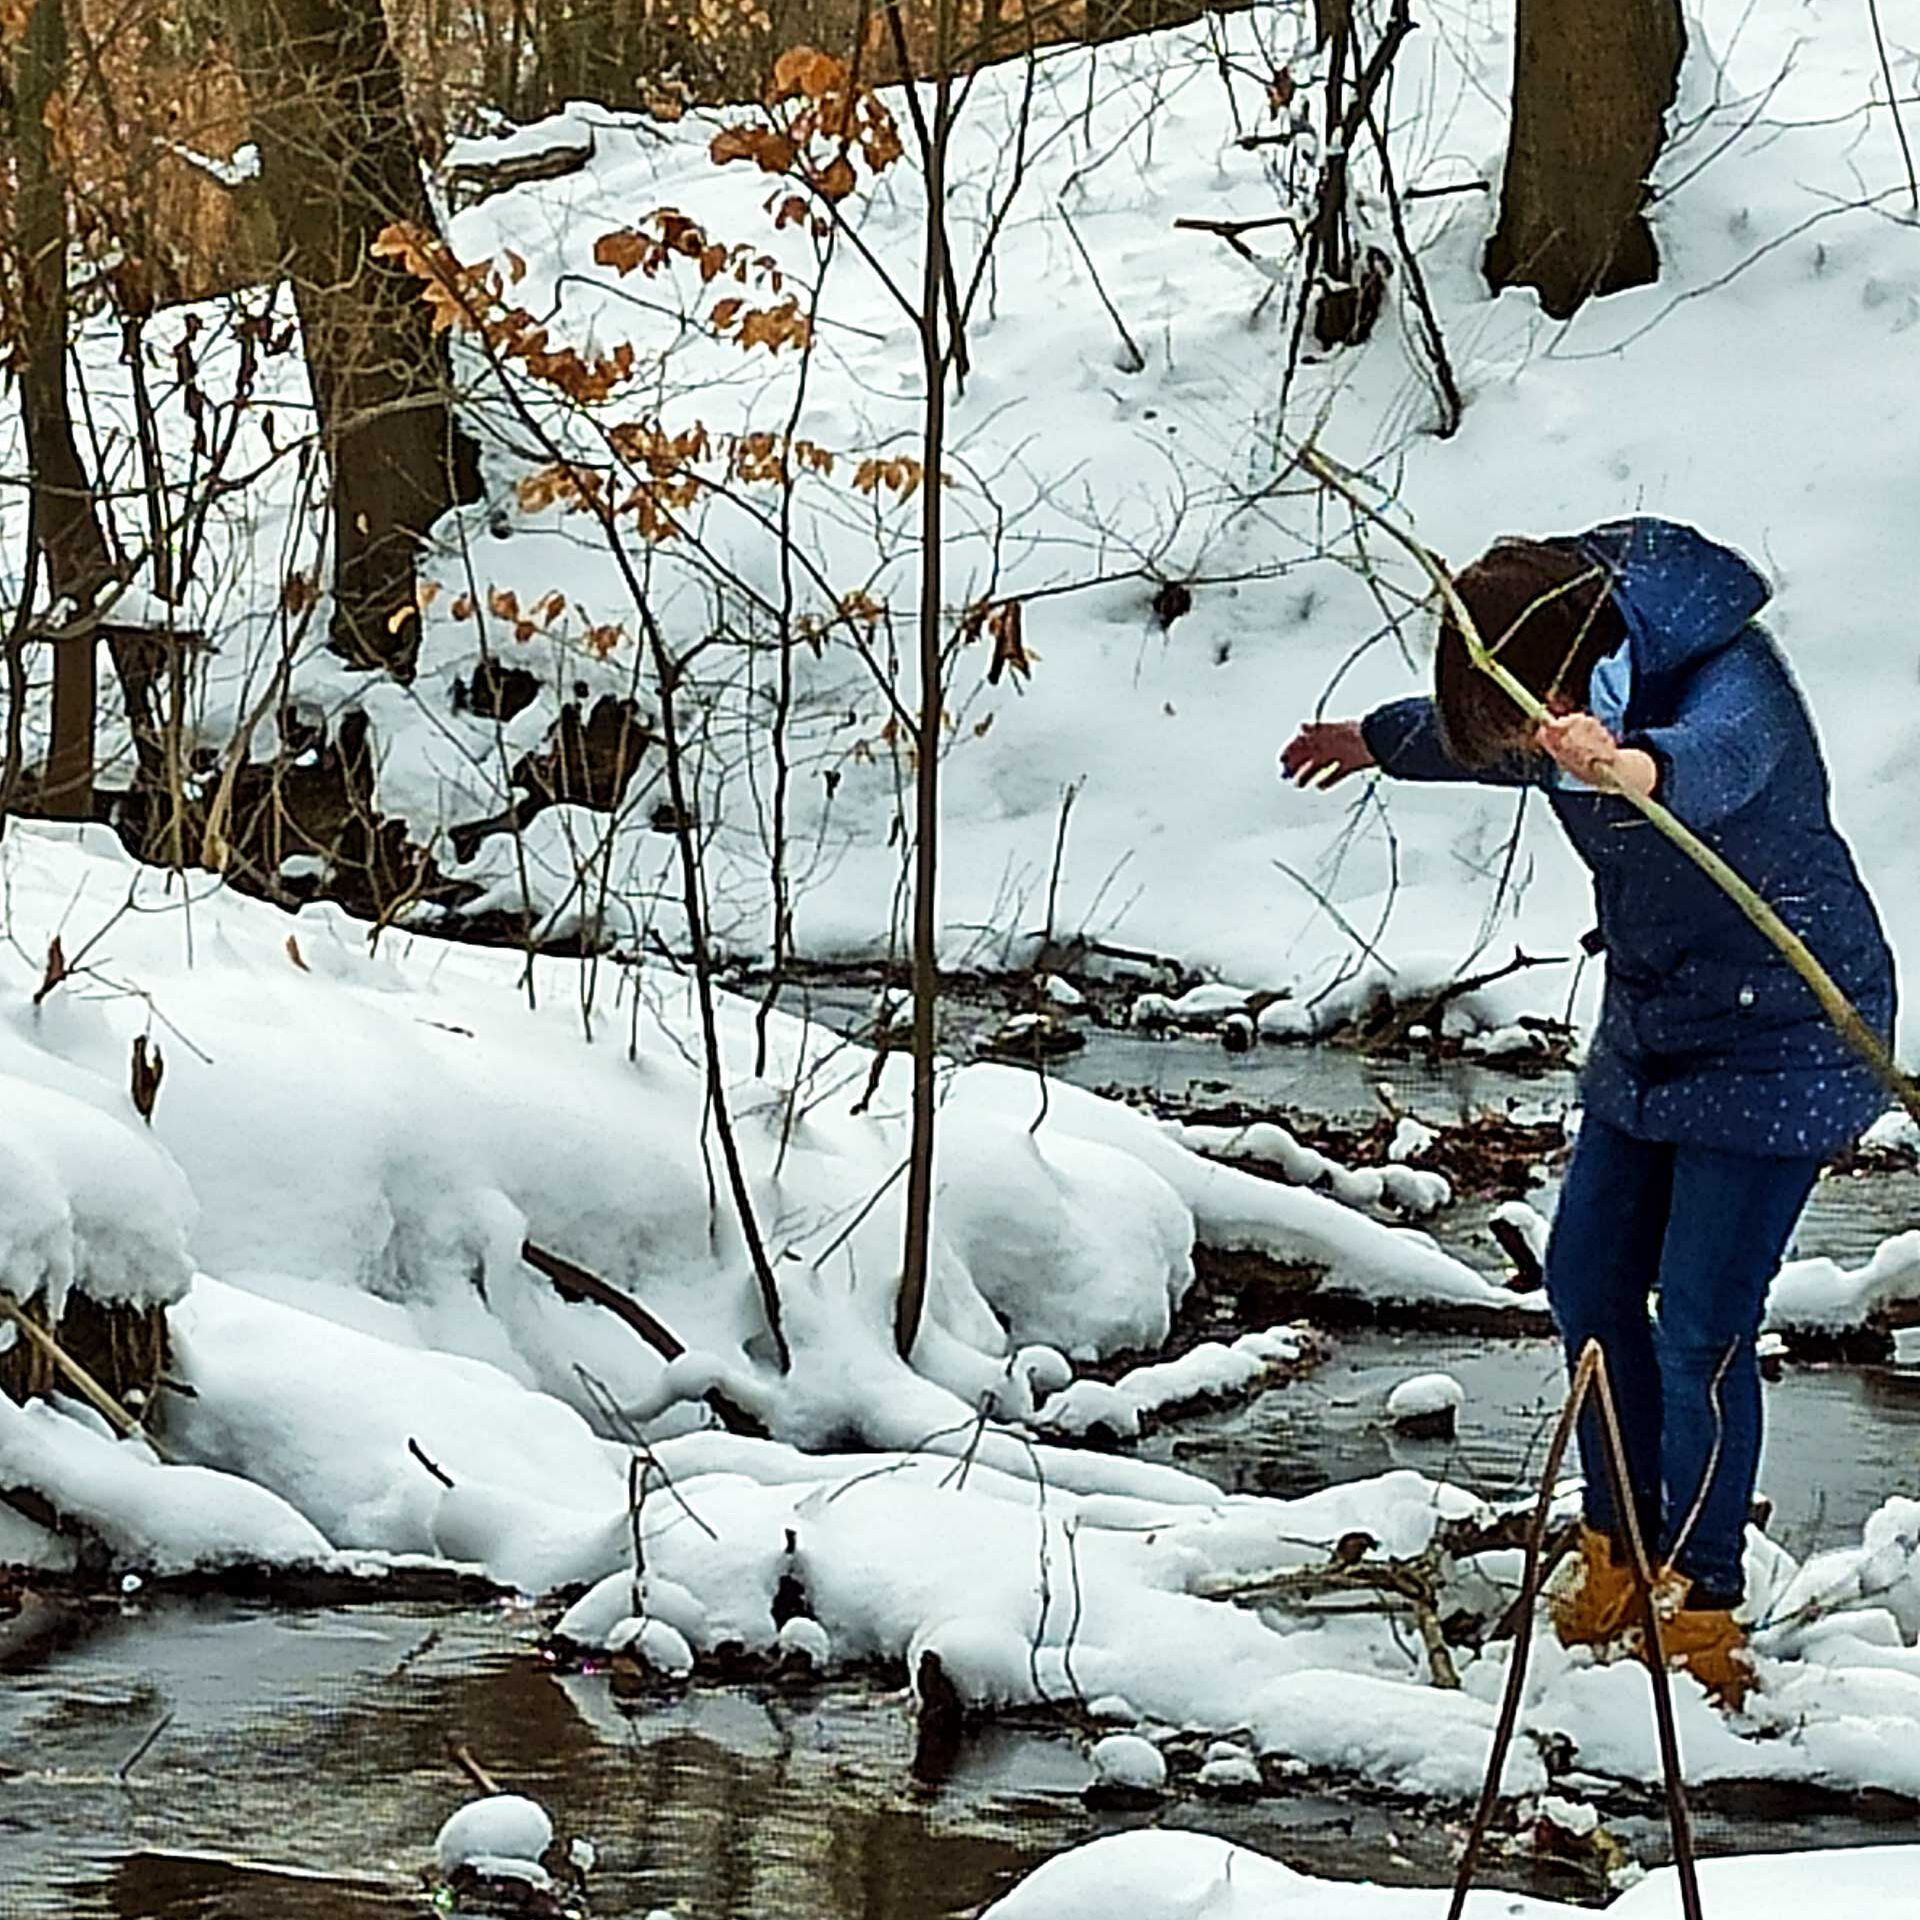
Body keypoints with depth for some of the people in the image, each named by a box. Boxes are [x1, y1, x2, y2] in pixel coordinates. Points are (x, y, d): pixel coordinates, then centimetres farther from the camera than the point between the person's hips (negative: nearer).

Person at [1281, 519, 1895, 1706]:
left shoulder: (1729, 682, -30)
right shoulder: (1558, 692, -7)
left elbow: (1717, 759, -56)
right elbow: (1483, 736, 18)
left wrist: (1632, 770, -79)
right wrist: (1375, 743, 39)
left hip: (1780, 1038, -8)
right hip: (1651, 1020, 8)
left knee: (1702, 1326, -9)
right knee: (1588, 1277, 12)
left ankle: (1701, 1612, 4)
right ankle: (1619, 1551, 30)